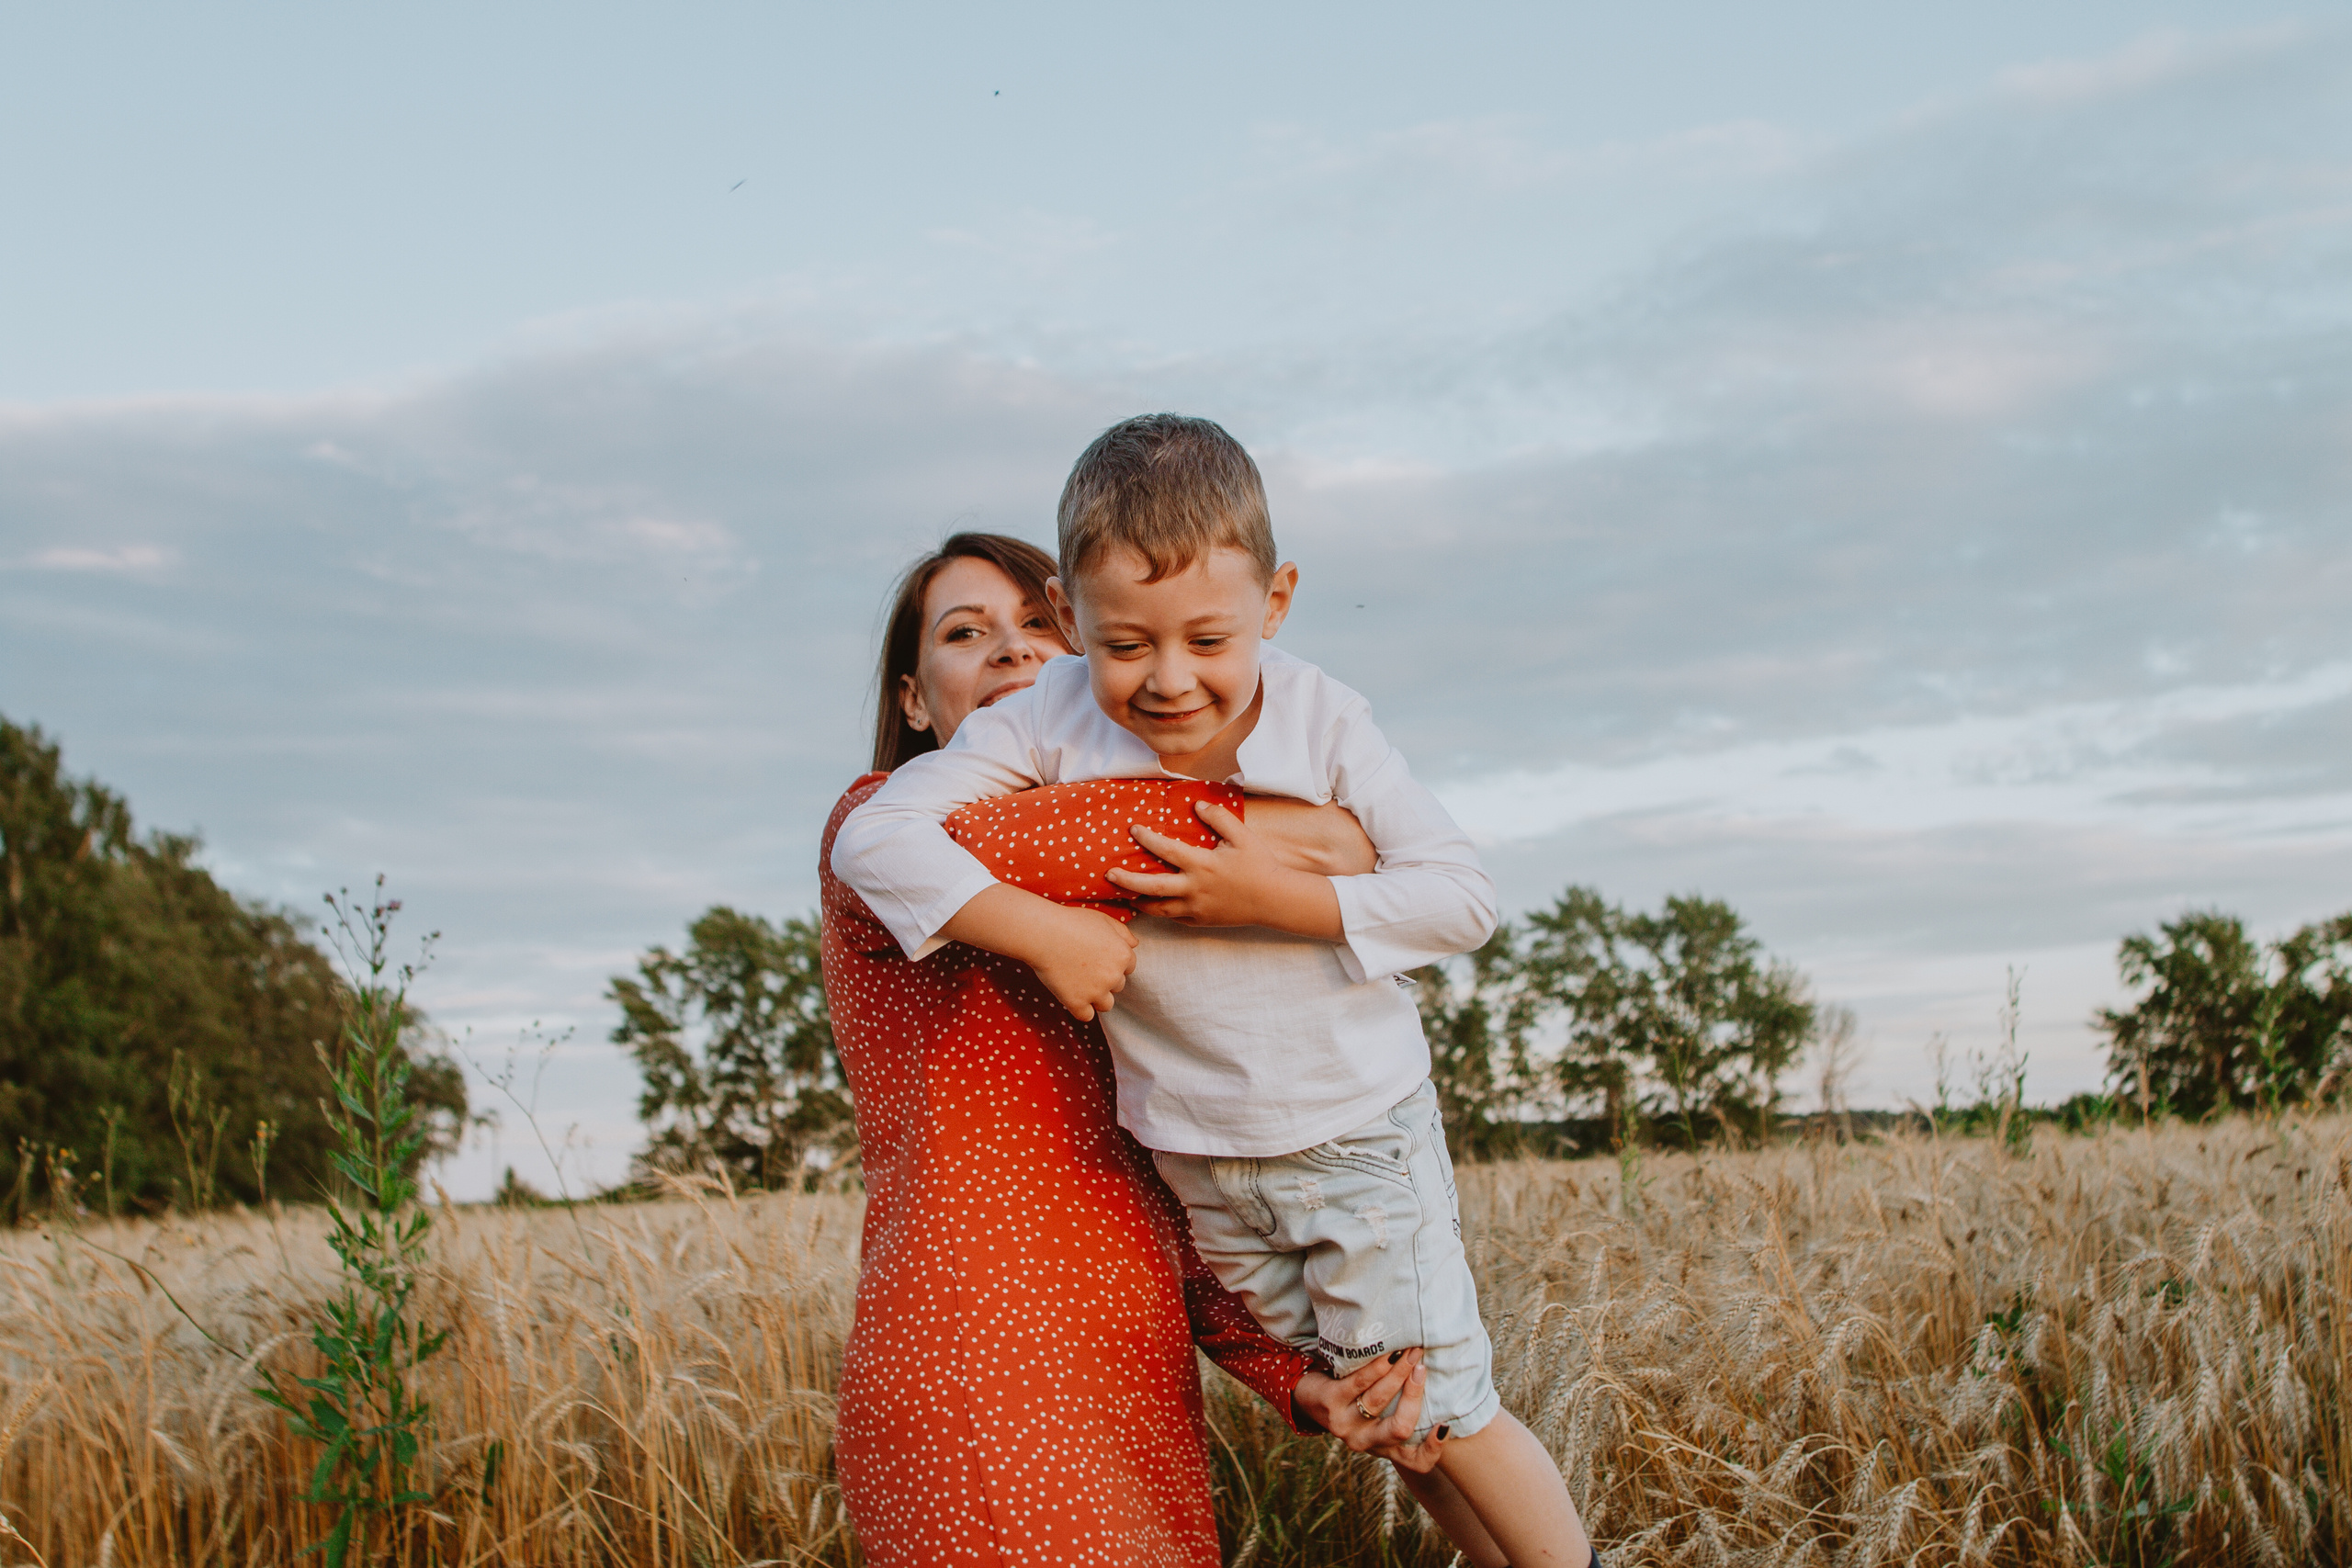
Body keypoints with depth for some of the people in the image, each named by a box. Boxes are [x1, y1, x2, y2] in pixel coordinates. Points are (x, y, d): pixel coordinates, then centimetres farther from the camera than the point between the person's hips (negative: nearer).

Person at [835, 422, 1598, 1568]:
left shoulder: (1321, 721, -18)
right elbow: (875, 838, -21)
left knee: (1439, 1406, 1)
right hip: (1195, 1160, 3)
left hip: (1357, 1133, -3)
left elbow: (1466, 901, -17)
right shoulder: (1054, 723, -15)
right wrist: (1042, 931, -29)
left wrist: (1277, 898, -28)